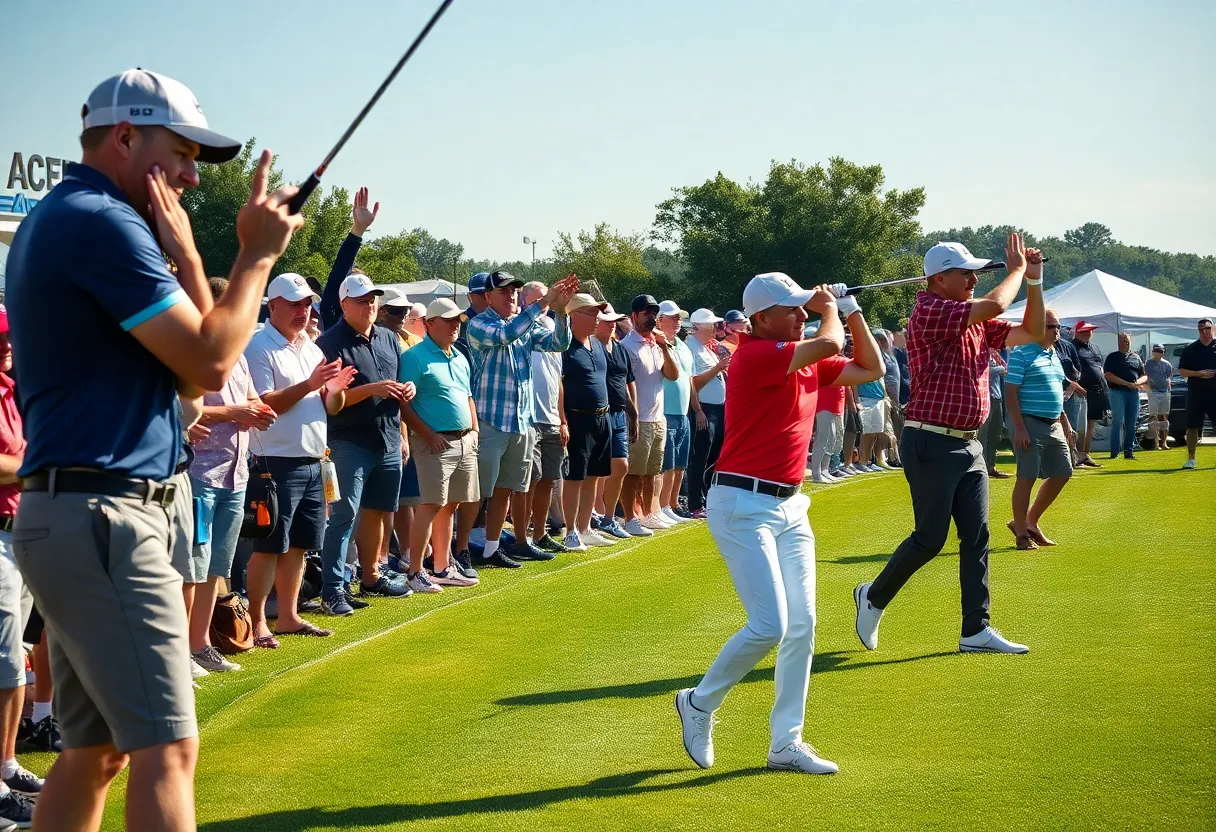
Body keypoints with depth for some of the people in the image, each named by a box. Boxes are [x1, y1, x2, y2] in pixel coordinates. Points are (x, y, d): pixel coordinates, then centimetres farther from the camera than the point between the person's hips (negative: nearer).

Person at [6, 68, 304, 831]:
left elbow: (183, 369, 16)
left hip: (69, 514, 11)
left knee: (95, 748, 13)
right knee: (167, 748, -11)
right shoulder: (102, 223, -12)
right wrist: (258, 254, -3)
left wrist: (183, 252, 5)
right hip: (105, 517, -11)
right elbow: (209, 365, -14)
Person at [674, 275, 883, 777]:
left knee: (802, 626, 5)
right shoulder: (754, 355, -15)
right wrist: (830, 309, -1)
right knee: (769, 625, -14)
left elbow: (871, 369, 20)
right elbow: (830, 346, -22)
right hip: (743, 505, -9)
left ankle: (786, 743, 13)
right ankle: (699, 704, 9)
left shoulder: (806, 362, 12)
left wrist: (852, 311, 13)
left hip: (790, 506, 9)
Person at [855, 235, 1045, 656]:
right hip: (932, 443, -8)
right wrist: (1017, 269, -7)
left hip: (968, 445, 8)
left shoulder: (977, 322, 13)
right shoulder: (929, 313, -14)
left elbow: (1031, 333, 15)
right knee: (930, 538, -2)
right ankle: (873, 597, 19)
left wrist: (1034, 280, 7)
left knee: (976, 537, 5)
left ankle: (976, 630, 9)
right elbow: (995, 305, -24)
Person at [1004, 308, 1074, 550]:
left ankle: (1030, 522, 22)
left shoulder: (1054, 355, 16)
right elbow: (1011, 393, -14)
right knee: (1027, 477, -4)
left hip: (1054, 425, 9)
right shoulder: (1021, 354, -10)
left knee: (1062, 473, 10)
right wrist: (1019, 428, -20)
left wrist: (1065, 423, 21)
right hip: (1031, 424, -9)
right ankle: (1022, 533, 6)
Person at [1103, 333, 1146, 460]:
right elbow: (1108, 375, -7)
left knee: (1131, 424, 4)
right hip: (1117, 392, -4)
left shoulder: (1136, 357, 19)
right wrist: (1126, 383, -14)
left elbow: (1144, 377, 19)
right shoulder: (1113, 357, 5)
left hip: (1134, 392, 4)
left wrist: (1137, 383, -5)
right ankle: (1114, 452, -7)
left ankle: (1129, 451, 9)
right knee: (1118, 421, -11)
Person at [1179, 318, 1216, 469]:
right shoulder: (1190, 349, 6)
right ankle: (1191, 459, 10)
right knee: (1192, 426, 2)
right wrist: (1198, 374, -12)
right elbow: (1182, 371, 3)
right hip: (1195, 393, 0)